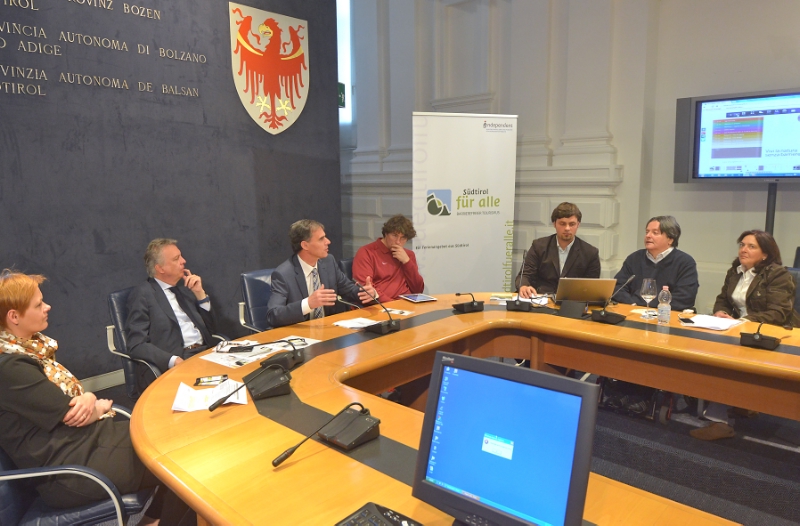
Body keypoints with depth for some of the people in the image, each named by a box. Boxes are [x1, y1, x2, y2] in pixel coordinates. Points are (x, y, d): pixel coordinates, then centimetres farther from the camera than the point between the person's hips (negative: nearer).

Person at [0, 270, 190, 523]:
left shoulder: (29, 345, 7)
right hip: (68, 469, -9)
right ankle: (159, 518, 18)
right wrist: (99, 407, 2)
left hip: (88, 436, 9)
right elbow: (71, 415, -19)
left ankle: (151, 517, 21)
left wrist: (88, 399, -11)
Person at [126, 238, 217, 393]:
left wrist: (200, 293, 6)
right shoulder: (142, 293, 0)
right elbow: (137, 345, -9)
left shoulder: (184, 286, 17)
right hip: (168, 368, -6)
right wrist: (174, 361, -23)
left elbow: (210, 327, 19)